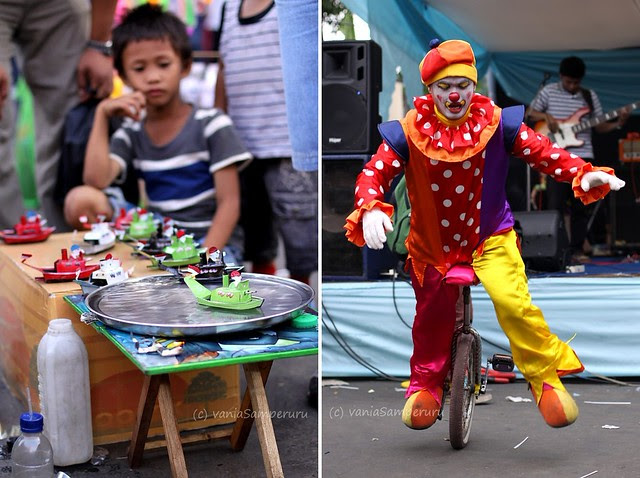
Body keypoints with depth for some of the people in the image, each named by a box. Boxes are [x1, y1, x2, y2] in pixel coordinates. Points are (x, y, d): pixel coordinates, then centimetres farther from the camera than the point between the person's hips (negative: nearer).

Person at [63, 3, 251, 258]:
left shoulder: (211, 125, -1)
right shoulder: (130, 134, 11)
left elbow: (229, 203, -6)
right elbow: (95, 182, -7)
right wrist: (102, 115, -5)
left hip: (208, 240, -5)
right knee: (80, 199, -13)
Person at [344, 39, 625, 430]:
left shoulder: (496, 122, -9)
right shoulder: (410, 131, -11)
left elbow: (542, 152, -13)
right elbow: (375, 172, -15)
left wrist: (585, 174, -30)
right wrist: (370, 209, -36)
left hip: (490, 236, -1)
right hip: (432, 243, 1)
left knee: (513, 301, -24)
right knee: (432, 318, 12)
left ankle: (546, 375, -2)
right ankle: (426, 383, 40)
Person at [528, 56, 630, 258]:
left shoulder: (590, 96, 9)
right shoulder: (548, 92, 2)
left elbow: (599, 126, 12)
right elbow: (531, 113, 8)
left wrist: (618, 124, -6)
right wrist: (546, 116, -11)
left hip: (583, 155, 3)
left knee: (582, 206, 4)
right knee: (555, 205, -3)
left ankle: (577, 248, 12)